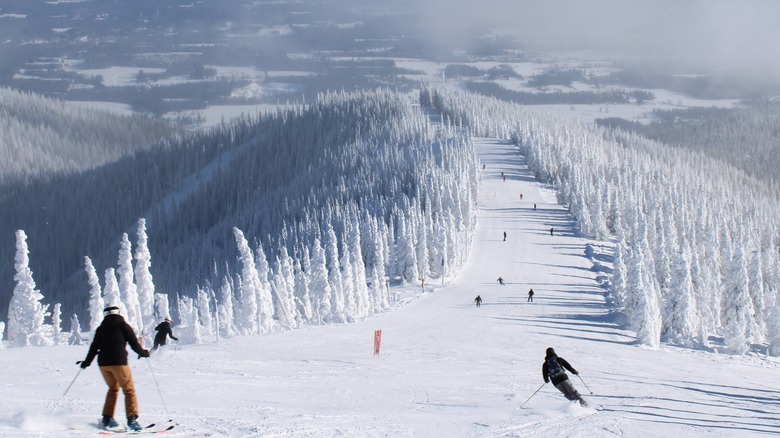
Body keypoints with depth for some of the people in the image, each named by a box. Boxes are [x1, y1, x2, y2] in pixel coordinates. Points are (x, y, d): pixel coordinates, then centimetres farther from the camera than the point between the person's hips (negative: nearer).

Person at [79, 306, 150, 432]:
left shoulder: (101, 328, 13)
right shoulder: (123, 325, 3)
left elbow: (94, 347, 12)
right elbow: (134, 343, 1)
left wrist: (87, 362, 25)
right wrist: (143, 353, 18)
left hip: (103, 363, 4)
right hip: (119, 362, -4)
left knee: (113, 388, 22)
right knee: (129, 390, -1)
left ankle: (107, 418, 15)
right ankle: (132, 419, -15)